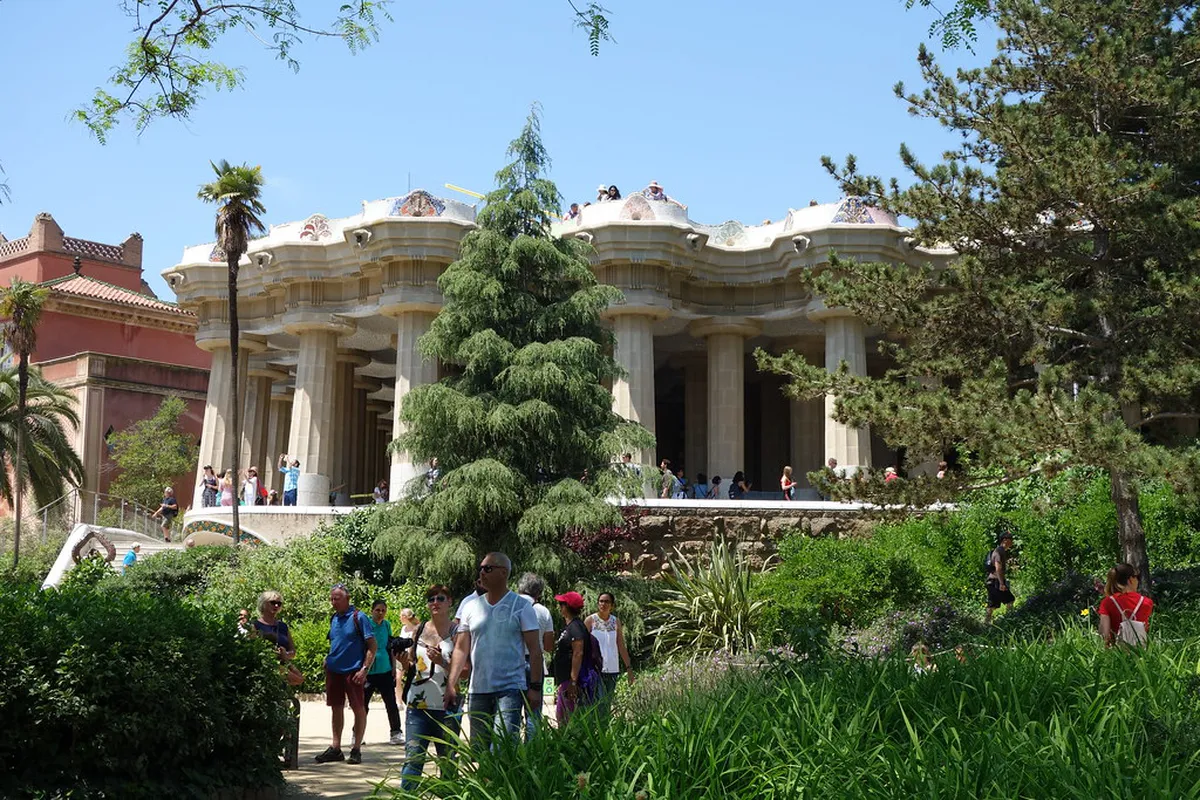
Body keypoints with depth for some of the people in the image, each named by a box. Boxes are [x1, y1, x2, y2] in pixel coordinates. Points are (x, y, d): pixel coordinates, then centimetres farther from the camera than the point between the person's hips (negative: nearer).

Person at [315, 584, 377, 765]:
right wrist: (328, 660, 9)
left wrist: (364, 669, -18)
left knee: (358, 709, 1)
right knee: (336, 708, 11)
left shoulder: (359, 618, -10)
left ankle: (356, 749, 8)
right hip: (333, 670, 7)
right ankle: (335, 748, 18)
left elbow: (372, 646, -12)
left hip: (353, 671, -7)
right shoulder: (333, 619, 10)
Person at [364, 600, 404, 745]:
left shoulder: (387, 625, 7)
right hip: (368, 671, -3)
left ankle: (396, 733, 7)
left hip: (385, 670, 3)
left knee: (391, 703, 2)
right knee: (363, 704, 4)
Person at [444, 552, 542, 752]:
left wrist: (535, 687, -9)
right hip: (477, 690, 5)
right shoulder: (471, 607, 10)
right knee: (479, 750, 10)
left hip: (511, 688, -5)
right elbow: (461, 648, 9)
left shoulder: (521, 606, -1)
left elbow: (535, 649, -2)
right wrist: (451, 685, 0)